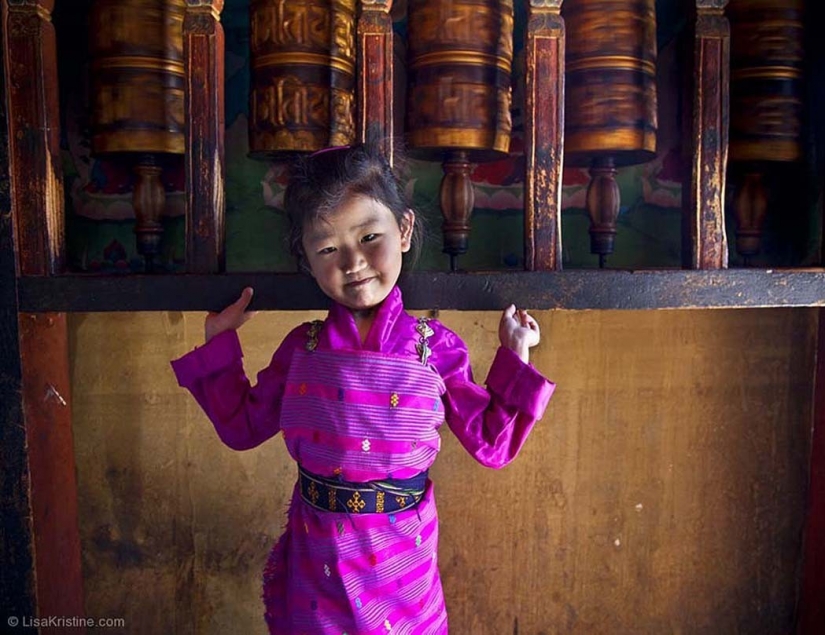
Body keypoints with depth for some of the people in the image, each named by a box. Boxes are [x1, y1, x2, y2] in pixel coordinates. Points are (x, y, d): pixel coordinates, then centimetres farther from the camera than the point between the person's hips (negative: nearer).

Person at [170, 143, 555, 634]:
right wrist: (220, 343, 3)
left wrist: (515, 358, -9)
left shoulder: (435, 347, -11)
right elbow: (242, 426, 5)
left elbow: (491, 444, -5)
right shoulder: (303, 347, -5)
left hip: (400, 554, -1)